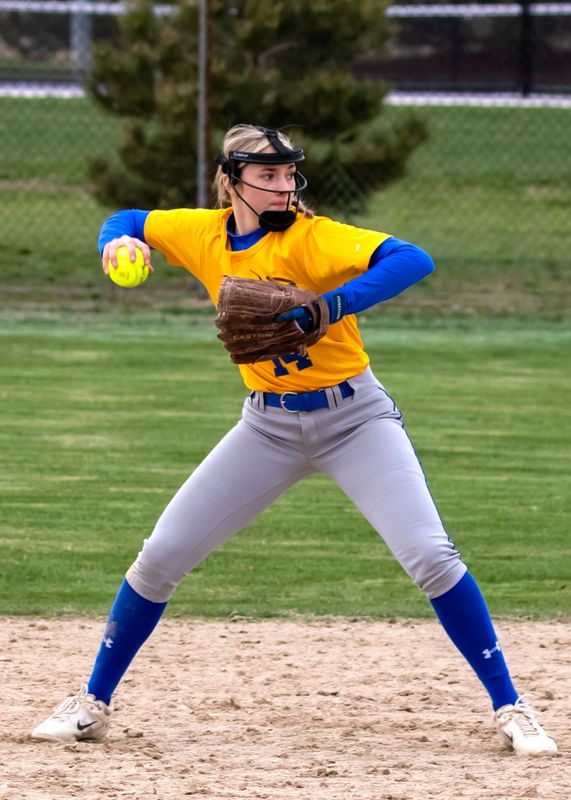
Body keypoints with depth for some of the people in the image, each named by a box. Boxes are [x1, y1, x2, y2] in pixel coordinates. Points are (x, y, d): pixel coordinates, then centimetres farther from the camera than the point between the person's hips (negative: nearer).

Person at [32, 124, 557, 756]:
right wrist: (119, 241, -10)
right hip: (269, 426, 4)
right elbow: (129, 220, 15)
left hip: (355, 418, -4)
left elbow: (413, 261, -35)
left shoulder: (310, 237, -20)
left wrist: (326, 308, -45)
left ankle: (509, 708, -5)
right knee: (160, 557, -1)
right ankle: (93, 704, 15)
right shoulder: (205, 234, -4)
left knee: (430, 556, -17)